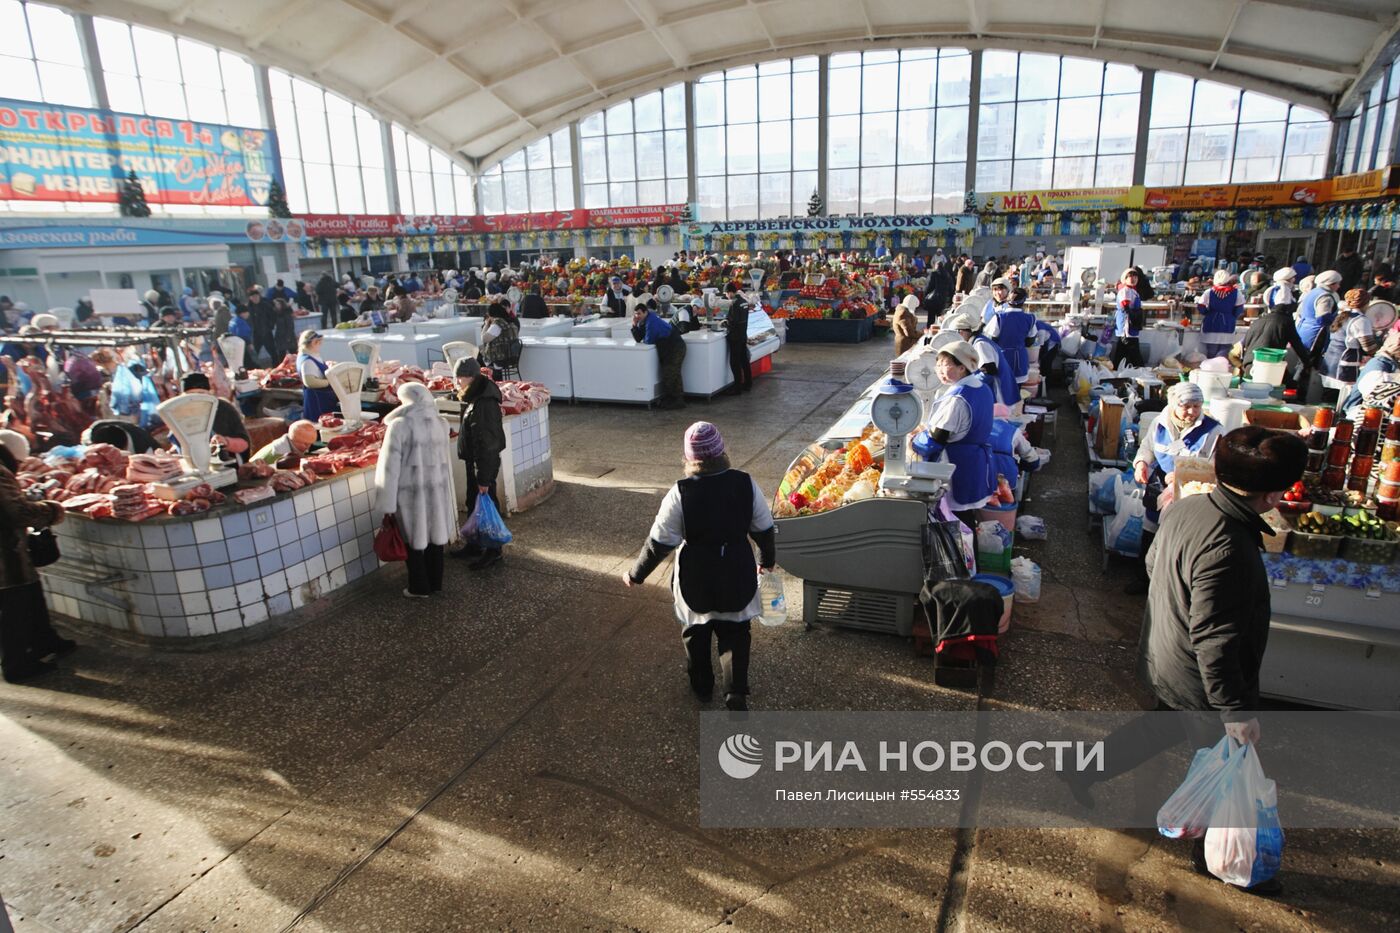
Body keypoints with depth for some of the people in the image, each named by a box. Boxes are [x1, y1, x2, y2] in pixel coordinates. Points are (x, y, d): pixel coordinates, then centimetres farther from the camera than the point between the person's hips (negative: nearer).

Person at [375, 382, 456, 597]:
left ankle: (420, 588, 20)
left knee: (414, 540, 9)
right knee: (434, 535, 16)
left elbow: (391, 465, -13)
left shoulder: (400, 426, -15)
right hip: (437, 488, 5)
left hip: (411, 491, -5)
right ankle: (435, 583, 27)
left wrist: (387, 502, -8)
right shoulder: (441, 423, 1)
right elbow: (446, 460, 6)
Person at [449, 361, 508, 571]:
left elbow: (485, 444, -26)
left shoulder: (483, 404, -26)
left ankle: (493, 551, 16)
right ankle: (475, 544, 36)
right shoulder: (475, 398, 6)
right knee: (473, 504, 21)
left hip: (484, 462, -10)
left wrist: (484, 478, -23)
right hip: (474, 460, 10)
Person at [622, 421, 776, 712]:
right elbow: (764, 530, -1)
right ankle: (736, 693, 10)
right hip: (737, 575, 1)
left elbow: (659, 543, -14)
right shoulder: (746, 484, -12)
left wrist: (635, 574, 0)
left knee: (696, 633, 21)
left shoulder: (680, 494, -21)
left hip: (695, 578, -1)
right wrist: (767, 560, 18)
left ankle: (702, 686, 39)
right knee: (735, 634, 17)